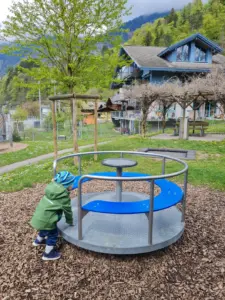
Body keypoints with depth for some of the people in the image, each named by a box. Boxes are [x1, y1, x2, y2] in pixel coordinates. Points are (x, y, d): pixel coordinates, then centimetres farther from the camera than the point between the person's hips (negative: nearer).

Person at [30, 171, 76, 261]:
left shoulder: (52, 187, 2)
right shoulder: (64, 196, -16)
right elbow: (67, 210, -3)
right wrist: (70, 221, 13)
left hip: (39, 216, 9)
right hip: (46, 220, -9)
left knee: (44, 229, 35)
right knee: (53, 235, 12)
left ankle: (38, 241, 62)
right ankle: (48, 254, 27)